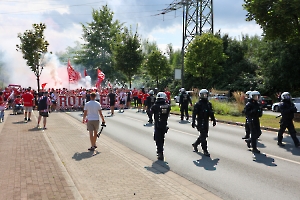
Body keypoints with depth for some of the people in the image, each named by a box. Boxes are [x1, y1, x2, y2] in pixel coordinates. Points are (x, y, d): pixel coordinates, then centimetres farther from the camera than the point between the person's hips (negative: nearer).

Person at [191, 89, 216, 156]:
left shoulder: (209, 104, 10)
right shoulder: (198, 104, -9)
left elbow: (211, 113, 16)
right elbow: (194, 114, -10)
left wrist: (213, 120, 13)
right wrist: (193, 122, -15)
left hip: (206, 122, 7)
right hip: (200, 122, -7)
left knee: (204, 135, 14)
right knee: (203, 136, -6)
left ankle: (195, 144, 34)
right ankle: (205, 150, 1)